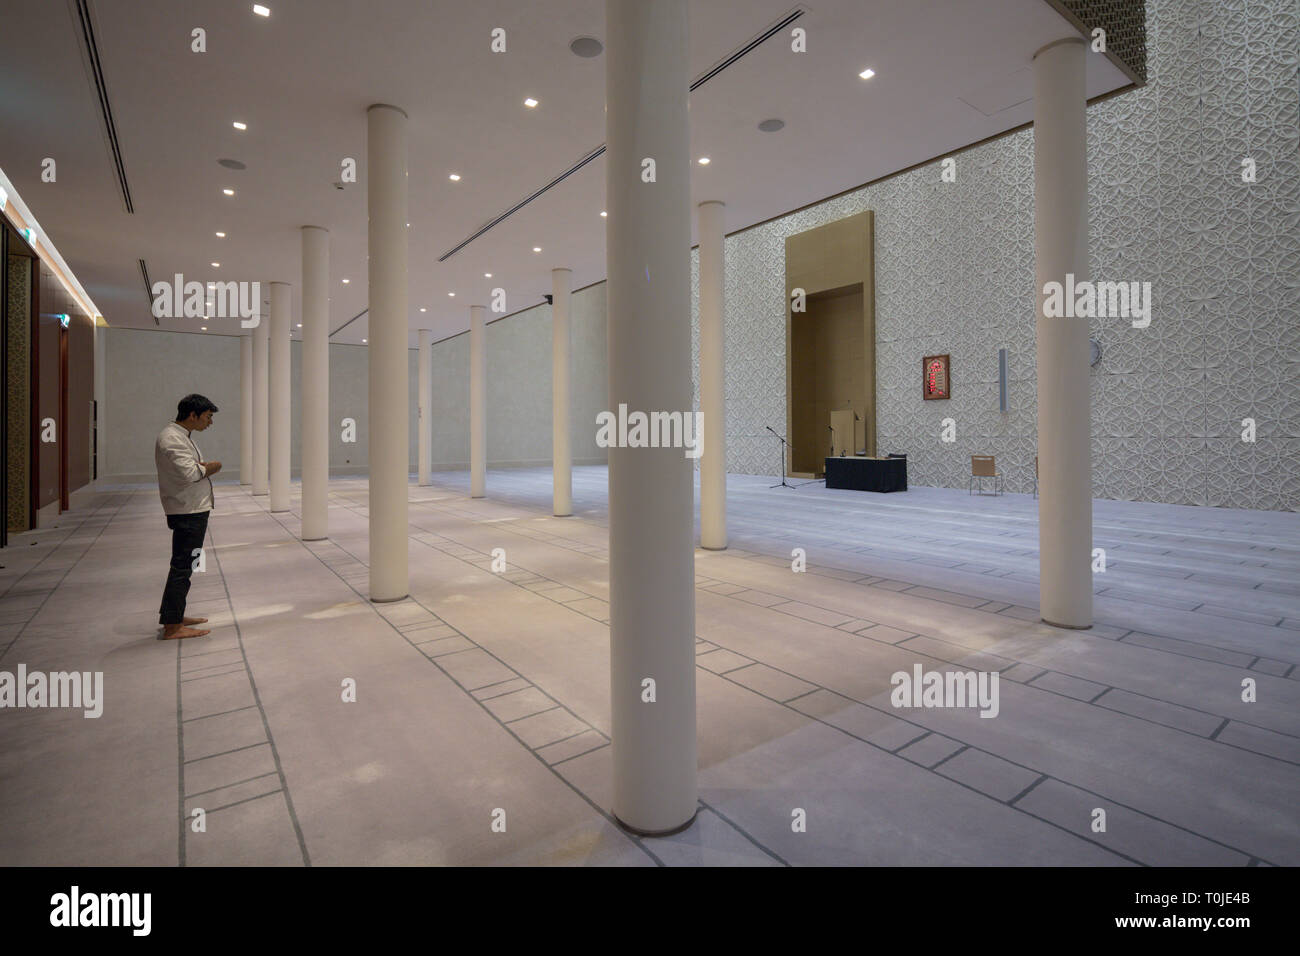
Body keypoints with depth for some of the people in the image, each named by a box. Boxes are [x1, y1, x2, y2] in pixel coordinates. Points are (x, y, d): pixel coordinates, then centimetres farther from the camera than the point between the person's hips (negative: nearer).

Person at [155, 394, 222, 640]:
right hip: (188, 513, -11)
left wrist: (203, 468, 1)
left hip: (194, 511, 11)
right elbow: (189, 473, -26)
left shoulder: (182, 436, 18)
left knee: (183, 565, 19)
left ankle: (173, 616, 31)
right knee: (182, 568, -7)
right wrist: (208, 468, -8)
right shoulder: (171, 438, -16)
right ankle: (172, 627, -2)